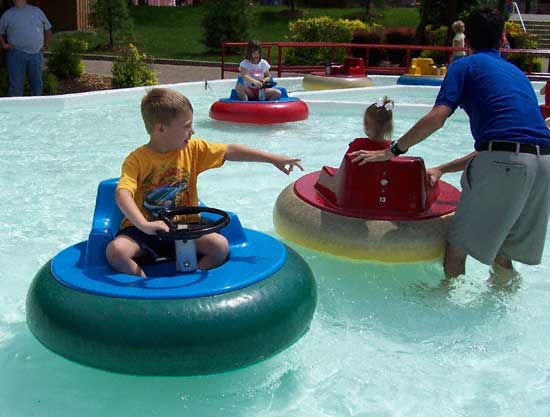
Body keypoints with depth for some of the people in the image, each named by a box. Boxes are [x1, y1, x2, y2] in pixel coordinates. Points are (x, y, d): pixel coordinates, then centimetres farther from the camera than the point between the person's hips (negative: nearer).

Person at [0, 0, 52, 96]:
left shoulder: (37, 11, 14)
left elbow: (48, 29, 20)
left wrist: (46, 44, 10)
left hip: (36, 53, 2)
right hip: (16, 53, -2)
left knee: (37, 83, 7)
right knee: (15, 84, -5)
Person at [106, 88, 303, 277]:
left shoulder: (192, 149, 0)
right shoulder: (137, 159, -14)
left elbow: (230, 152, 0)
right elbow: (123, 193, -28)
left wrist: (273, 159, -4)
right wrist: (143, 224, -45)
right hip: (143, 231, -3)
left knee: (221, 246, -21)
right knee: (115, 250, -31)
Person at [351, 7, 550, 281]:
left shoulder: (466, 66, 10)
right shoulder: (516, 72, 30)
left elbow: (436, 117, -6)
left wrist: (392, 151, 4)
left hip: (505, 162, -7)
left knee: (457, 245, 9)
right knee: (501, 247, 23)